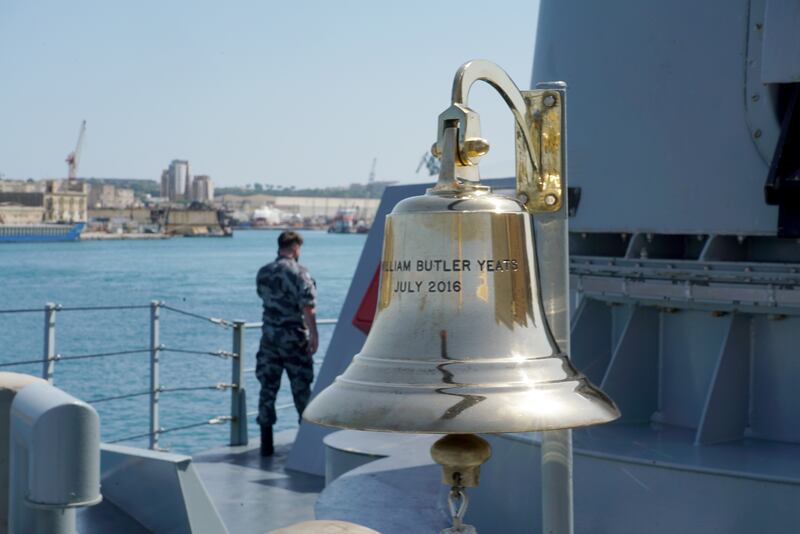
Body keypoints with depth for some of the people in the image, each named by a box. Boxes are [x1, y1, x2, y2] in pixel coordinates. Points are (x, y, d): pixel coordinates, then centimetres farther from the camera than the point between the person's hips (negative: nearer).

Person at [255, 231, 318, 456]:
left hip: (269, 337, 4)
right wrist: (314, 334, -16)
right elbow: (307, 306, -17)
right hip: (294, 338, -4)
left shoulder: (263, 273, 7)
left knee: (268, 388, 5)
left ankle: (266, 443, 4)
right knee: (301, 388, 7)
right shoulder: (299, 272, -9)